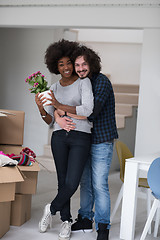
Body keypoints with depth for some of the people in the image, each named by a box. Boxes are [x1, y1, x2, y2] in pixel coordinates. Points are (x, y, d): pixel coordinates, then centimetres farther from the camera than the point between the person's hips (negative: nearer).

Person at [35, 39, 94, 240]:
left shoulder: (83, 82, -2)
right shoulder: (54, 88, 11)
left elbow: (88, 110, -16)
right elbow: (50, 120, 11)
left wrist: (60, 106, -16)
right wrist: (41, 110, -10)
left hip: (81, 138, -3)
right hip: (59, 137, 4)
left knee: (72, 183, -9)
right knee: (63, 182, 7)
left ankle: (51, 209, 18)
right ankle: (66, 221, 24)